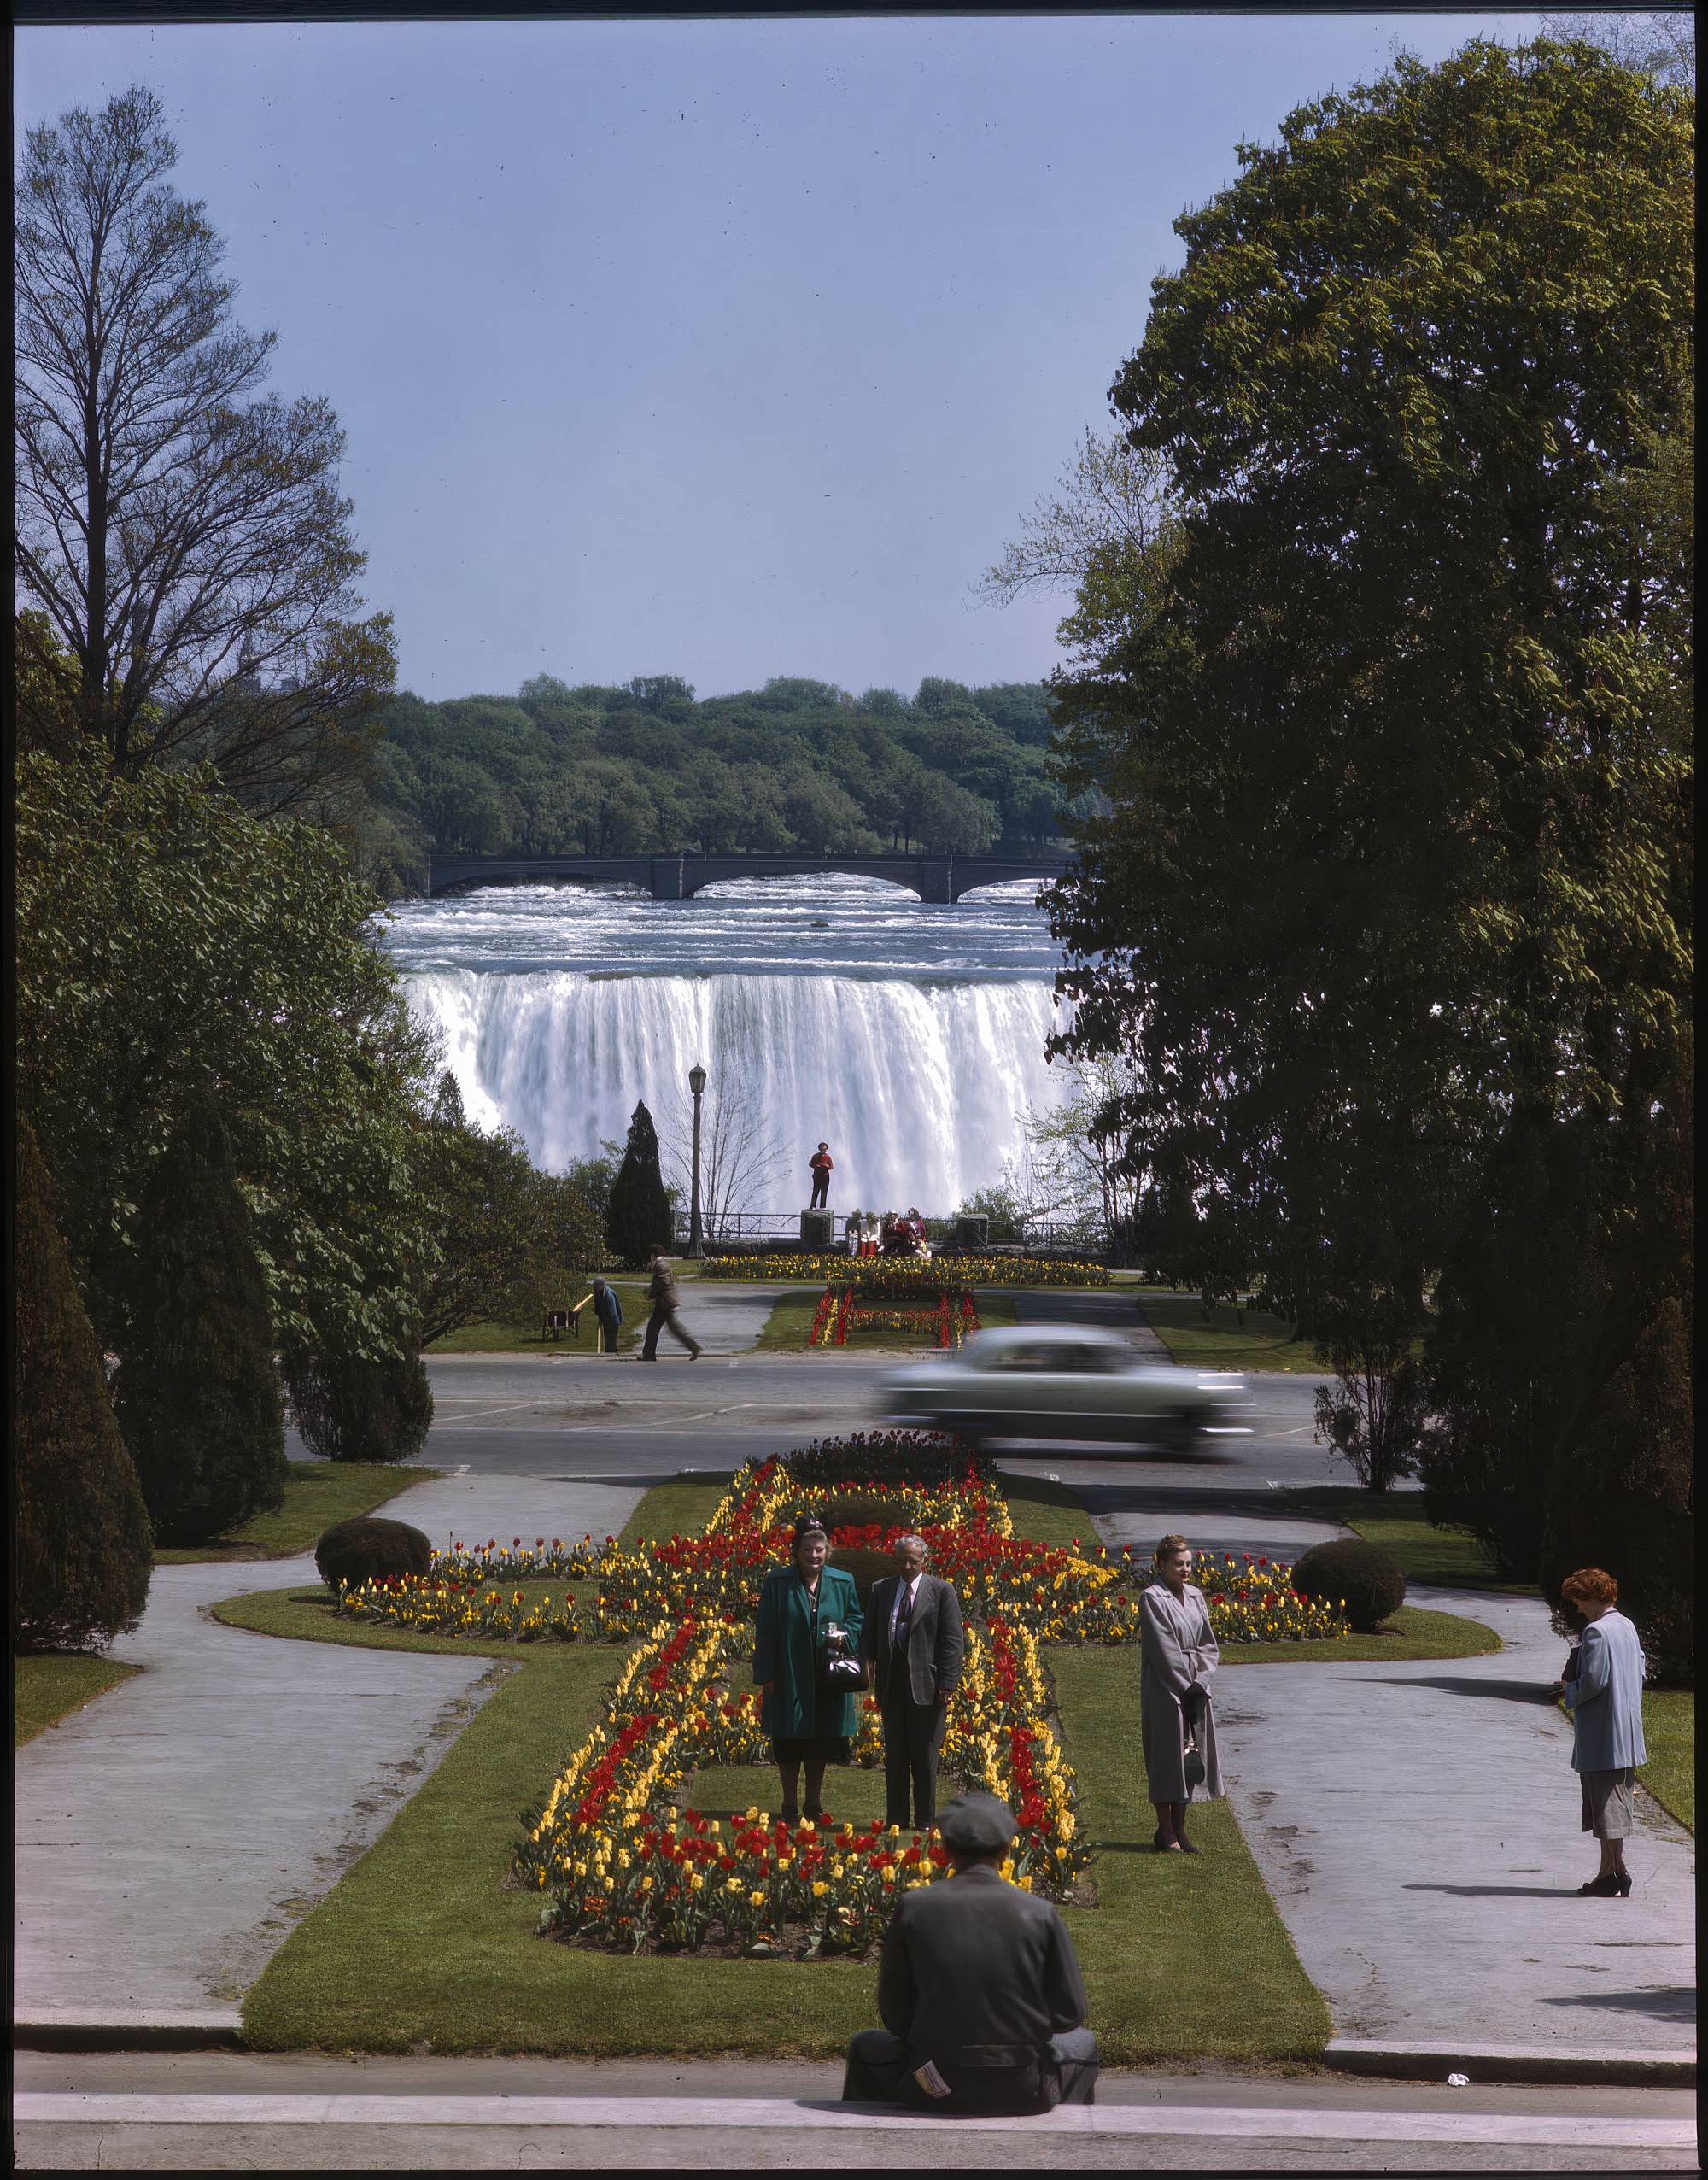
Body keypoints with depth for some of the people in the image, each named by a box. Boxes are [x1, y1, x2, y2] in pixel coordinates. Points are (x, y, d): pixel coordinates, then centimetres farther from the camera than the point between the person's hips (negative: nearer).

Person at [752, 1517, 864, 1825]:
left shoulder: (843, 1582, 4)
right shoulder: (777, 1583, -3)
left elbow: (856, 1619, 12)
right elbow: (765, 1630, -3)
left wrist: (845, 1637, -12)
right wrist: (766, 1675, -7)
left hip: (827, 1678, 2)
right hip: (789, 1678, -2)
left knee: (820, 1745, 10)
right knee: (789, 1747, 3)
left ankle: (814, 1804, 22)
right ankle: (790, 1807, 12)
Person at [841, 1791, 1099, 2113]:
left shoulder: (914, 1908, -7)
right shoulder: (1039, 1913, -8)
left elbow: (895, 2014, -1)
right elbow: (1069, 2014, -2)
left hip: (938, 2089, 0)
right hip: (1024, 2092, 0)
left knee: (866, 2047, 33)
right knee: (1080, 2043, 35)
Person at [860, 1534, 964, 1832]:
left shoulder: (941, 1591, 1)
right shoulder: (881, 1590, 11)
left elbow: (953, 1641, -3)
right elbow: (869, 1633, 14)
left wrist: (947, 1684, -10)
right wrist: (868, 1661, -5)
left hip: (927, 1685, -3)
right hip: (891, 1684, 3)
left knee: (925, 1758, 1)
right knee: (894, 1756, 8)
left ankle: (925, 1821, 8)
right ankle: (896, 1819, 14)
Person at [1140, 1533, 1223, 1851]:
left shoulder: (1195, 1597, 9)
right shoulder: (1152, 1599, -10)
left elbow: (1208, 1646, 7)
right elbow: (1165, 1650, -15)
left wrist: (1199, 1682, -8)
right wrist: (1187, 1686, -15)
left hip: (1195, 1690, 6)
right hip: (1166, 1691, -6)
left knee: (1190, 1756, 8)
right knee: (1167, 1757, -3)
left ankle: (1179, 1829, 16)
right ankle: (1166, 1833, 4)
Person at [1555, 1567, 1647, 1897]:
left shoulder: (1596, 1632, -17)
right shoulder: (1627, 1626, 12)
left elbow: (1592, 1682, -22)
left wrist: (1569, 1690, -2)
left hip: (1602, 1732, -9)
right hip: (1627, 1732, 9)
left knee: (1606, 1801, -4)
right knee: (1618, 1800, 13)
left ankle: (1612, 1870, -3)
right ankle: (1615, 1865, 15)